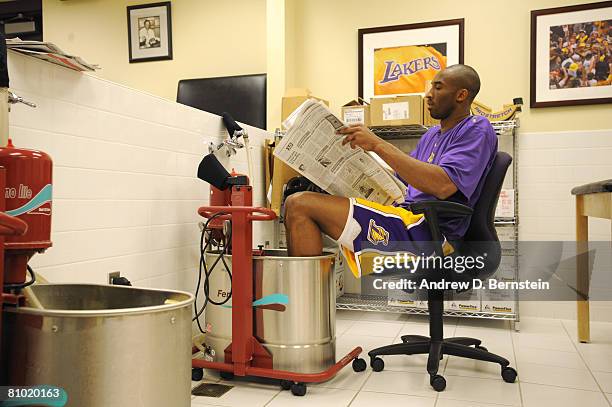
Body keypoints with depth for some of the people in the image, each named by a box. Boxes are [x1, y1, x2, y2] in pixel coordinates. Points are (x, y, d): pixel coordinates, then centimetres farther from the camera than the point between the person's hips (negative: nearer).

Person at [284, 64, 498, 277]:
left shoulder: (477, 129, -3)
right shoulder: (432, 135, 26)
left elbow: (444, 185, -21)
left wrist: (379, 145, -20)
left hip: (426, 231, -10)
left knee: (299, 205, -19)